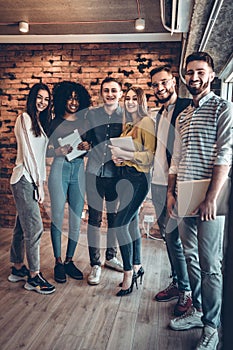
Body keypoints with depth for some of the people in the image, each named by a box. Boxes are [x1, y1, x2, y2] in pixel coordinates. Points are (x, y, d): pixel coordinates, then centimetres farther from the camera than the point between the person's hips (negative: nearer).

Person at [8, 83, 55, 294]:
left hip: (33, 179, 8)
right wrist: (39, 184, -12)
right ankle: (33, 277, 3)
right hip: (24, 179, -8)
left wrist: (41, 182, 9)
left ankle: (18, 269, 26)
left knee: (23, 226, 14)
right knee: (34, 227, -7)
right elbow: (28, 152, -13)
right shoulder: (25, 118, -8)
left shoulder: (41, 121, 18)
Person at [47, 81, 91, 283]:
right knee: (57, 218, 0)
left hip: (79, 171, 3)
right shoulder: (54, 123, 3)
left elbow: (90, 150, 16)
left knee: (76, 219, 4)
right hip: (59, 170, -3)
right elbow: (45, 151, 0)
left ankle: (69, 260, 18)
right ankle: (58, 263, 13)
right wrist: (60, 151, -18)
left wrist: (87, 148, -6)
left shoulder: (84, 122, 11)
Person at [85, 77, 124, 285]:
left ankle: (111, 256, 33)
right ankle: (95, 264, 16)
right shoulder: (91, 115, 6)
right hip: (95, 172, 1)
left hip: (116, 174, 0)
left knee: (114, 217, 13)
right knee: (94, 218, 3)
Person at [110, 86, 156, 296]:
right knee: (132, 224, 13)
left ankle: (128, 273, 2)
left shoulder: (146, 123, -8)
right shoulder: (128, 125, 18)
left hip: (138, 178, -8)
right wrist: (117, 157, 5)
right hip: (124, 175, 8)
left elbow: (151, 155, -16)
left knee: (120, 225, -11)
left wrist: (125, 154, -21)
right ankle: (137, 267, 25)